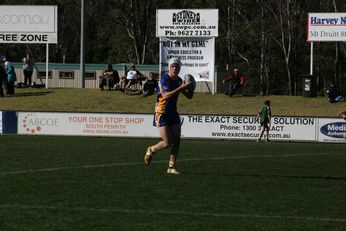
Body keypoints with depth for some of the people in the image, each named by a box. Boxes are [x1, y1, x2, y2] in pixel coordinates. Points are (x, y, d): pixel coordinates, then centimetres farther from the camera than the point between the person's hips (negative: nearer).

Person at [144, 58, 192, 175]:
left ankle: (171, 167, 7)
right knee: (167, 143, -9)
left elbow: (188, 95, 25)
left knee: (176, 141, -1)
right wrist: (181, 88, -33)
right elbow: (166, 95, -30)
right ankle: (151, 150, 21)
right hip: (162, 114, -7)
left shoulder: (178, 80, 8)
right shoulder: (164, 79, -15)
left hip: (173, 113, 7)